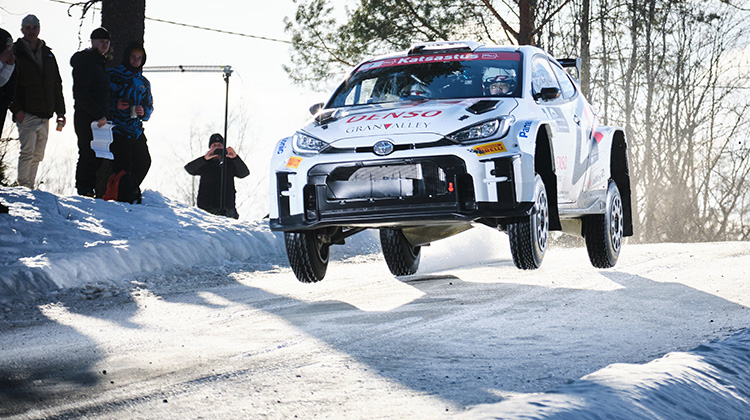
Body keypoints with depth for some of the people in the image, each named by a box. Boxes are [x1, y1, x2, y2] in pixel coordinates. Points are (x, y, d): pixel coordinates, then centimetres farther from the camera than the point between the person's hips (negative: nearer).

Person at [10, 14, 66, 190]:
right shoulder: (16, 53, 2)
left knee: (38, 155, 7)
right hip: (26, 114, -5)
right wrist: (16, 109, -12)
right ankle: (23, 187, -15)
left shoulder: (48, 55, 17)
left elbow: (57, 85, 21)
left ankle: (30, 186, 13)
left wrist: (60, 110, 13)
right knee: (28, 151, -15)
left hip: (45, 115, 5)